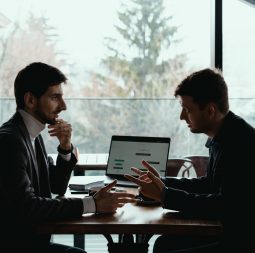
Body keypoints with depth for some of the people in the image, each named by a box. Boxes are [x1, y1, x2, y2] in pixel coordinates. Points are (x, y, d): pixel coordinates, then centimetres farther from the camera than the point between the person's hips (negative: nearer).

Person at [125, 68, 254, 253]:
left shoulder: (240, 141, -23)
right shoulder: (223, 137, 8)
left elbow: (226, 206, -27)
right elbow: (210, 184, 21)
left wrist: (165, 195, -21)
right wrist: (163, 183, 10)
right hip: (228, 230, 10)